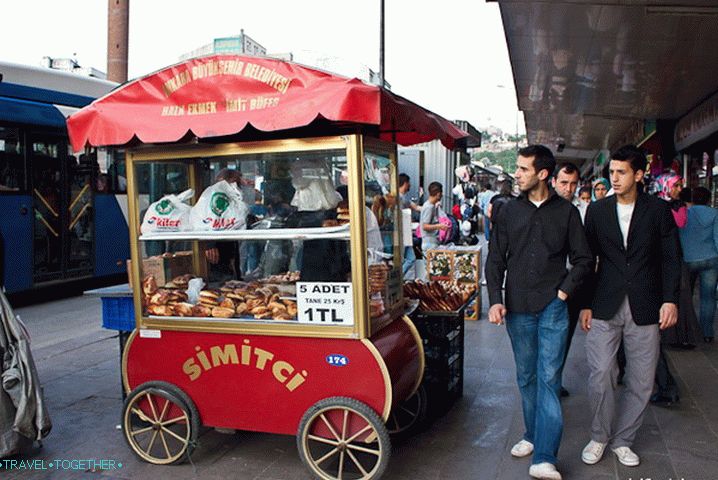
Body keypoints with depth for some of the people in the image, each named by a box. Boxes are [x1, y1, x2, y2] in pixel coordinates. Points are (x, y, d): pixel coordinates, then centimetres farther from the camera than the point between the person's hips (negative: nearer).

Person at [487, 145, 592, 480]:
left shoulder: (566, 211, 2)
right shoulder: (509, 211, 6)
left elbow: (582, 260, 8)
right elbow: (495, 260, 6)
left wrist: (565, 290, -5)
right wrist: (495, 300, -5)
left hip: (553, 307, -2)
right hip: (517, 308, 3)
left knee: (548, 378, -6)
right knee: (526, 377, 13)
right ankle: (533, 436, 30)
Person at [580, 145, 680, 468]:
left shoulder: (658, 210, 2)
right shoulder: (597, 210, 5)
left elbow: (671, 258, 4)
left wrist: (670, 299, -6)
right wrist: (585, 304, 4)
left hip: (644, 309, 0)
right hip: (604, 307, 0)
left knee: (641, 381, 6)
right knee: (600, 375, -2)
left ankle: (622, 439, 24)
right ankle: (599, 437, 19)